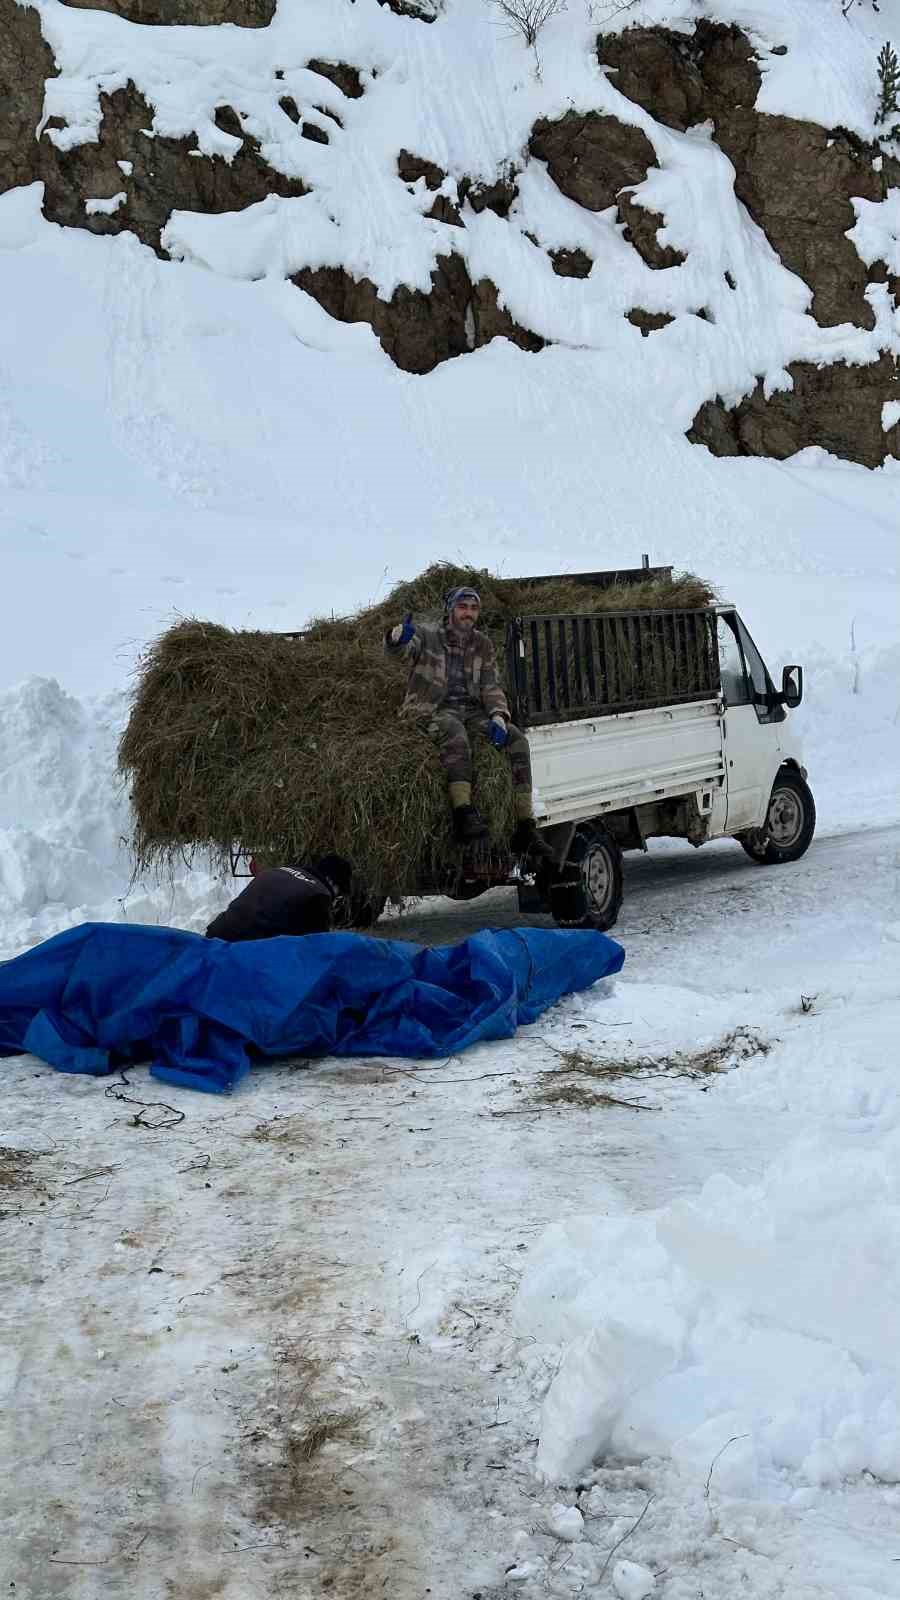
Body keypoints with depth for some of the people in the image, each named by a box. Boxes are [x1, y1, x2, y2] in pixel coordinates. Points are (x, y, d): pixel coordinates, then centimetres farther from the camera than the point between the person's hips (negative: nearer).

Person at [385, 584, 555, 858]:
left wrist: (498, 715, -9)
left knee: (517, 740, -18)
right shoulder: (427, 637, 5)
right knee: (455, 733, -39)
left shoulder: (482, 646, 19)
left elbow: (491, 687, 12)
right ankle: (463, 813, -52)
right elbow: (400, 649, -15)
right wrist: (398, 636, -42)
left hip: (471, 712, 5)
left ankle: (525, 828, -21)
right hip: (432, 710, -5)